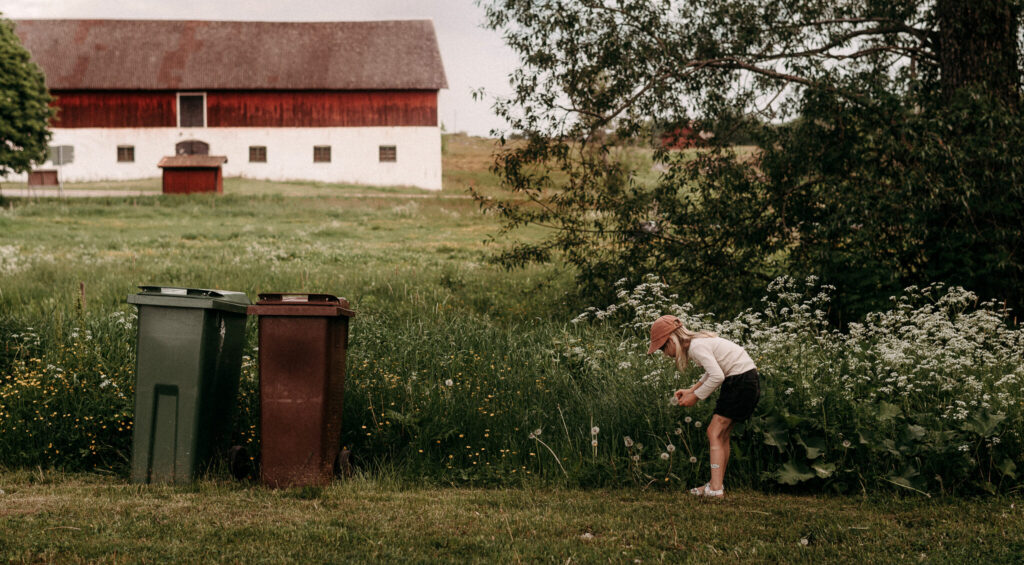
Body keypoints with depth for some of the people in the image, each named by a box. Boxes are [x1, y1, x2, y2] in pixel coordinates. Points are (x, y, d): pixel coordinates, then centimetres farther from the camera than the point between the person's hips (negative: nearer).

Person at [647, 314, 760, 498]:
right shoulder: (698, 342, 13)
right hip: (747, 380, 10)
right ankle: (717, 483, 15)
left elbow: (717, 376, -24)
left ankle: (716, 488, -13)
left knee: (715, 433, -9)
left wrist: (695, 397, -12)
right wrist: (691, 390, 13)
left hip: (742, 382, -10)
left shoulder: (696, 347, -17)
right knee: (721, 434, 12)